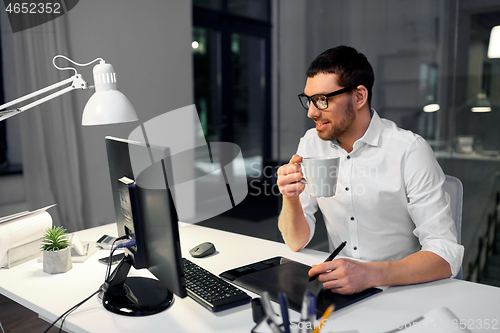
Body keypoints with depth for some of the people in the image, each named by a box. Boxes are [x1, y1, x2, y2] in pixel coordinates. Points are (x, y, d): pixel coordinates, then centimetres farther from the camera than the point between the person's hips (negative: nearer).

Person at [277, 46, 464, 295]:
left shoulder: (409, 150, -14)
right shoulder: (311, 144, -1)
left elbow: (446, 255, -18)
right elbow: (296, 242, -1)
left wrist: (371, 274, -34)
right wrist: (290, 199, -21)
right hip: (340, 285, 3)